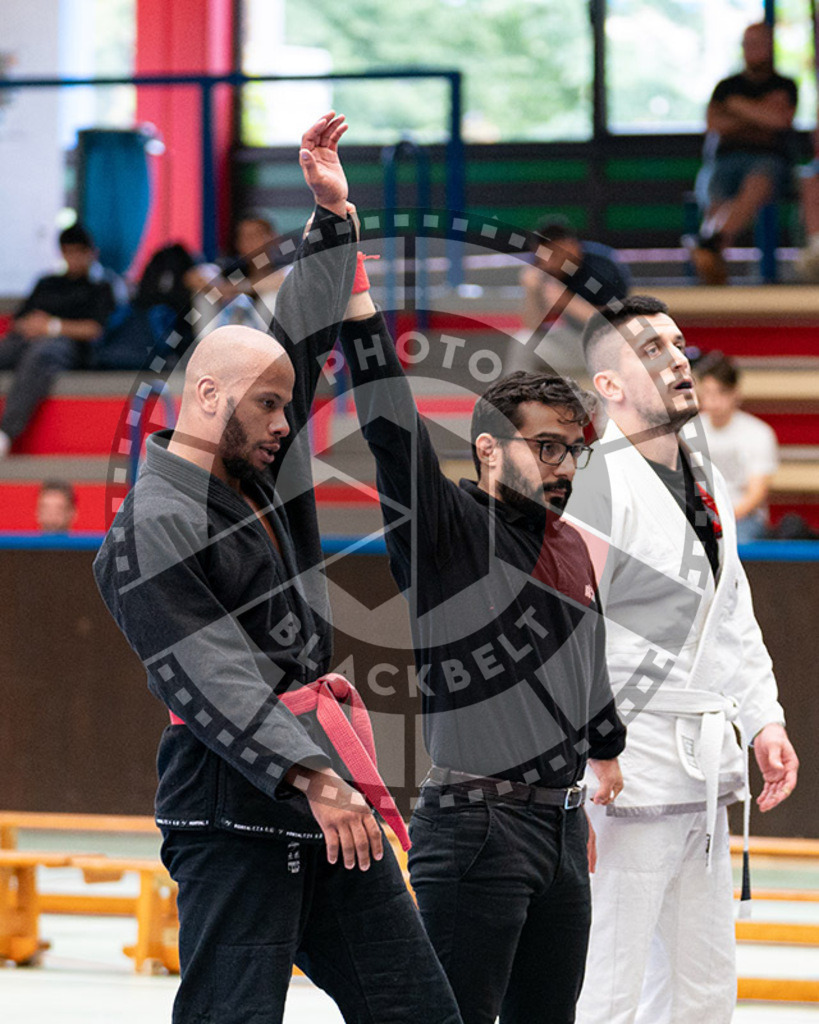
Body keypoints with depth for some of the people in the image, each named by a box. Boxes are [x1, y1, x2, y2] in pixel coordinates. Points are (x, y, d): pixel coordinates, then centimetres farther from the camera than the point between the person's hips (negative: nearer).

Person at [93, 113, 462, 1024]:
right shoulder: (151, 527, -11)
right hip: (230, 810, -9)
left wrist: (332, 213, 21)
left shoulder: (257, 473, 15)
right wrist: (309, 777, -29)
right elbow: (212, 678, -21)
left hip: (324, 789, 9)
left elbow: (308, 342, 26)